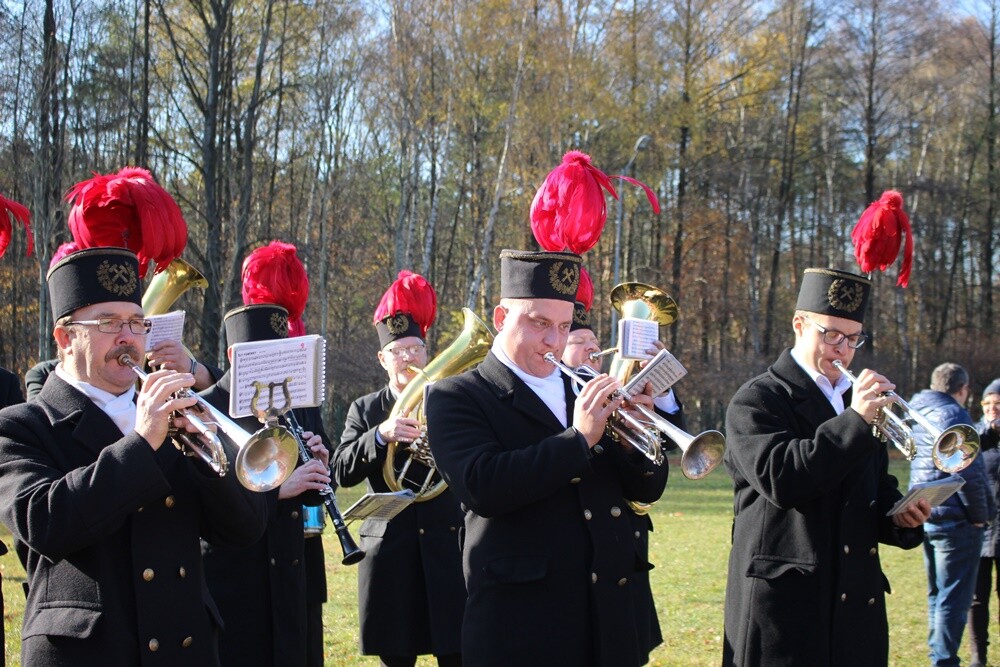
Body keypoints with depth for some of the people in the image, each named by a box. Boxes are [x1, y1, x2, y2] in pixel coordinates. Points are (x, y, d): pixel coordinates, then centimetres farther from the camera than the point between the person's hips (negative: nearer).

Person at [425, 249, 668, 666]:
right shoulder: (456, 397, -1)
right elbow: (482, 488, -18)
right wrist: (578, 438, -18)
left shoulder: (586, 392, 14)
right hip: (520, 613, -5)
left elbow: (647, 489, 12)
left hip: (610, 612, 5)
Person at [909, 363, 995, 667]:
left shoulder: (918, 413, 13)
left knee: (937, 593, 17)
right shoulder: (952, 415, -13)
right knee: (954, 598, -5)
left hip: (925, 517, 9)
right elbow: (968, 472, -19)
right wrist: (980, 515, -10)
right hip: (955, 518, -9)